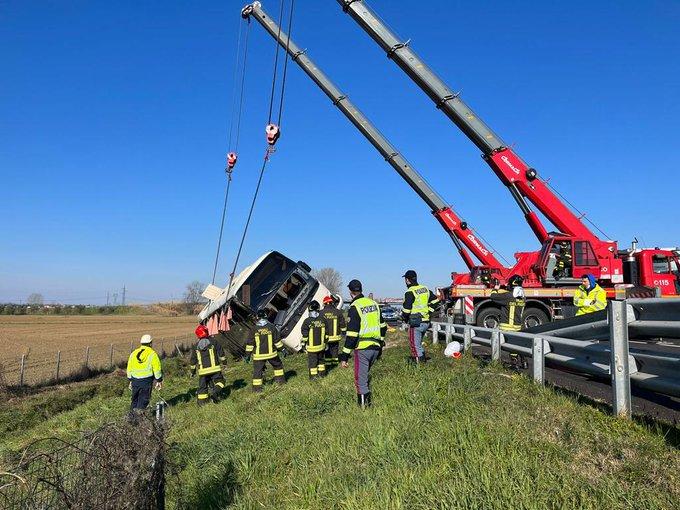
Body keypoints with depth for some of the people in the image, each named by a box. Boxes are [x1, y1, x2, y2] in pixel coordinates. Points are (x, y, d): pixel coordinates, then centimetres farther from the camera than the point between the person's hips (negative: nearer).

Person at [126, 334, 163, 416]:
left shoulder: (134, 353, 7)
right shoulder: (152, 354, -9)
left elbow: (129, 368, 13)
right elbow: (157, 369, -8)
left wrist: (130, 380, 22)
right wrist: (159, 381, 1)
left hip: (135, 379, 5)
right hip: (146, 381, -5)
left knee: (135, 398, 20)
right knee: (143, 400, 6)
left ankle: (132, 413, 26)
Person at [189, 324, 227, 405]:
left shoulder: (196, 347, 6)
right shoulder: (213, 343, -2)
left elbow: (193, 361, 12)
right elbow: (221, 354, 1)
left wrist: (192, 371, 23)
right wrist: (224, 361, 18)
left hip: (202, 371, 3)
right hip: (214, 368, -3)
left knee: (202, 386, 13)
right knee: (219, 381, 9)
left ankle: (202, 401, 13)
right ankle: (216, 391, -18)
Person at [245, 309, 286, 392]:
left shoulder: (254, 329, -6)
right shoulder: (271, 327, -5)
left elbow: (250, 343, -3)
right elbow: (277, 340, -1)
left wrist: (247, 355, 4)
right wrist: (282, 349, 10)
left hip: (259, 355, -1)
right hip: (271, 353, 1)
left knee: (257, 370, 6)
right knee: (278, 365, 23)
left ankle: (257, 387, 4)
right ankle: (281, 379, 29)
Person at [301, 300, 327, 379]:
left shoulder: (307, 321, -16)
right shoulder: (323, 320, -4)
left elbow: (304, 335, -10)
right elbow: (326, 333, 5)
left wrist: (303, 345, 1)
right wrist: (325, 343, 16)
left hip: (311, 347, -4)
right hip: (321, 345, 4)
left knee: (312, 361, 8)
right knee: (321, 359, 20)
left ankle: (313, 375, 15)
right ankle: (322, 373, 30)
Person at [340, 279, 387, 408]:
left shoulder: (354, 307, -13)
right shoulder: (374, 303, 10)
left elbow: (352, 334, -18)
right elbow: (382, 327, 18)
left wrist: (344, 356, -14)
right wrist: (380, 344, 28)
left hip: (362, 348, -7)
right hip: (375, 347, 7)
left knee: (360, 378, 3)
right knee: (364, 373, 23)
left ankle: (364, 404, 7)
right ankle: (366, 401, 30)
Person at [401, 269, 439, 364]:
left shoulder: (410, 292, -15)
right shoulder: (425, 289, 9)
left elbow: (406, 309, -17)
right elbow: (435, 300, 16)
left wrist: (405, 319, 0)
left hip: (416, 323, -8)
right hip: (426, 322, 8)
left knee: (415, 344, 0)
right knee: (418, 342, 21)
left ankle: (420, 360, -2)